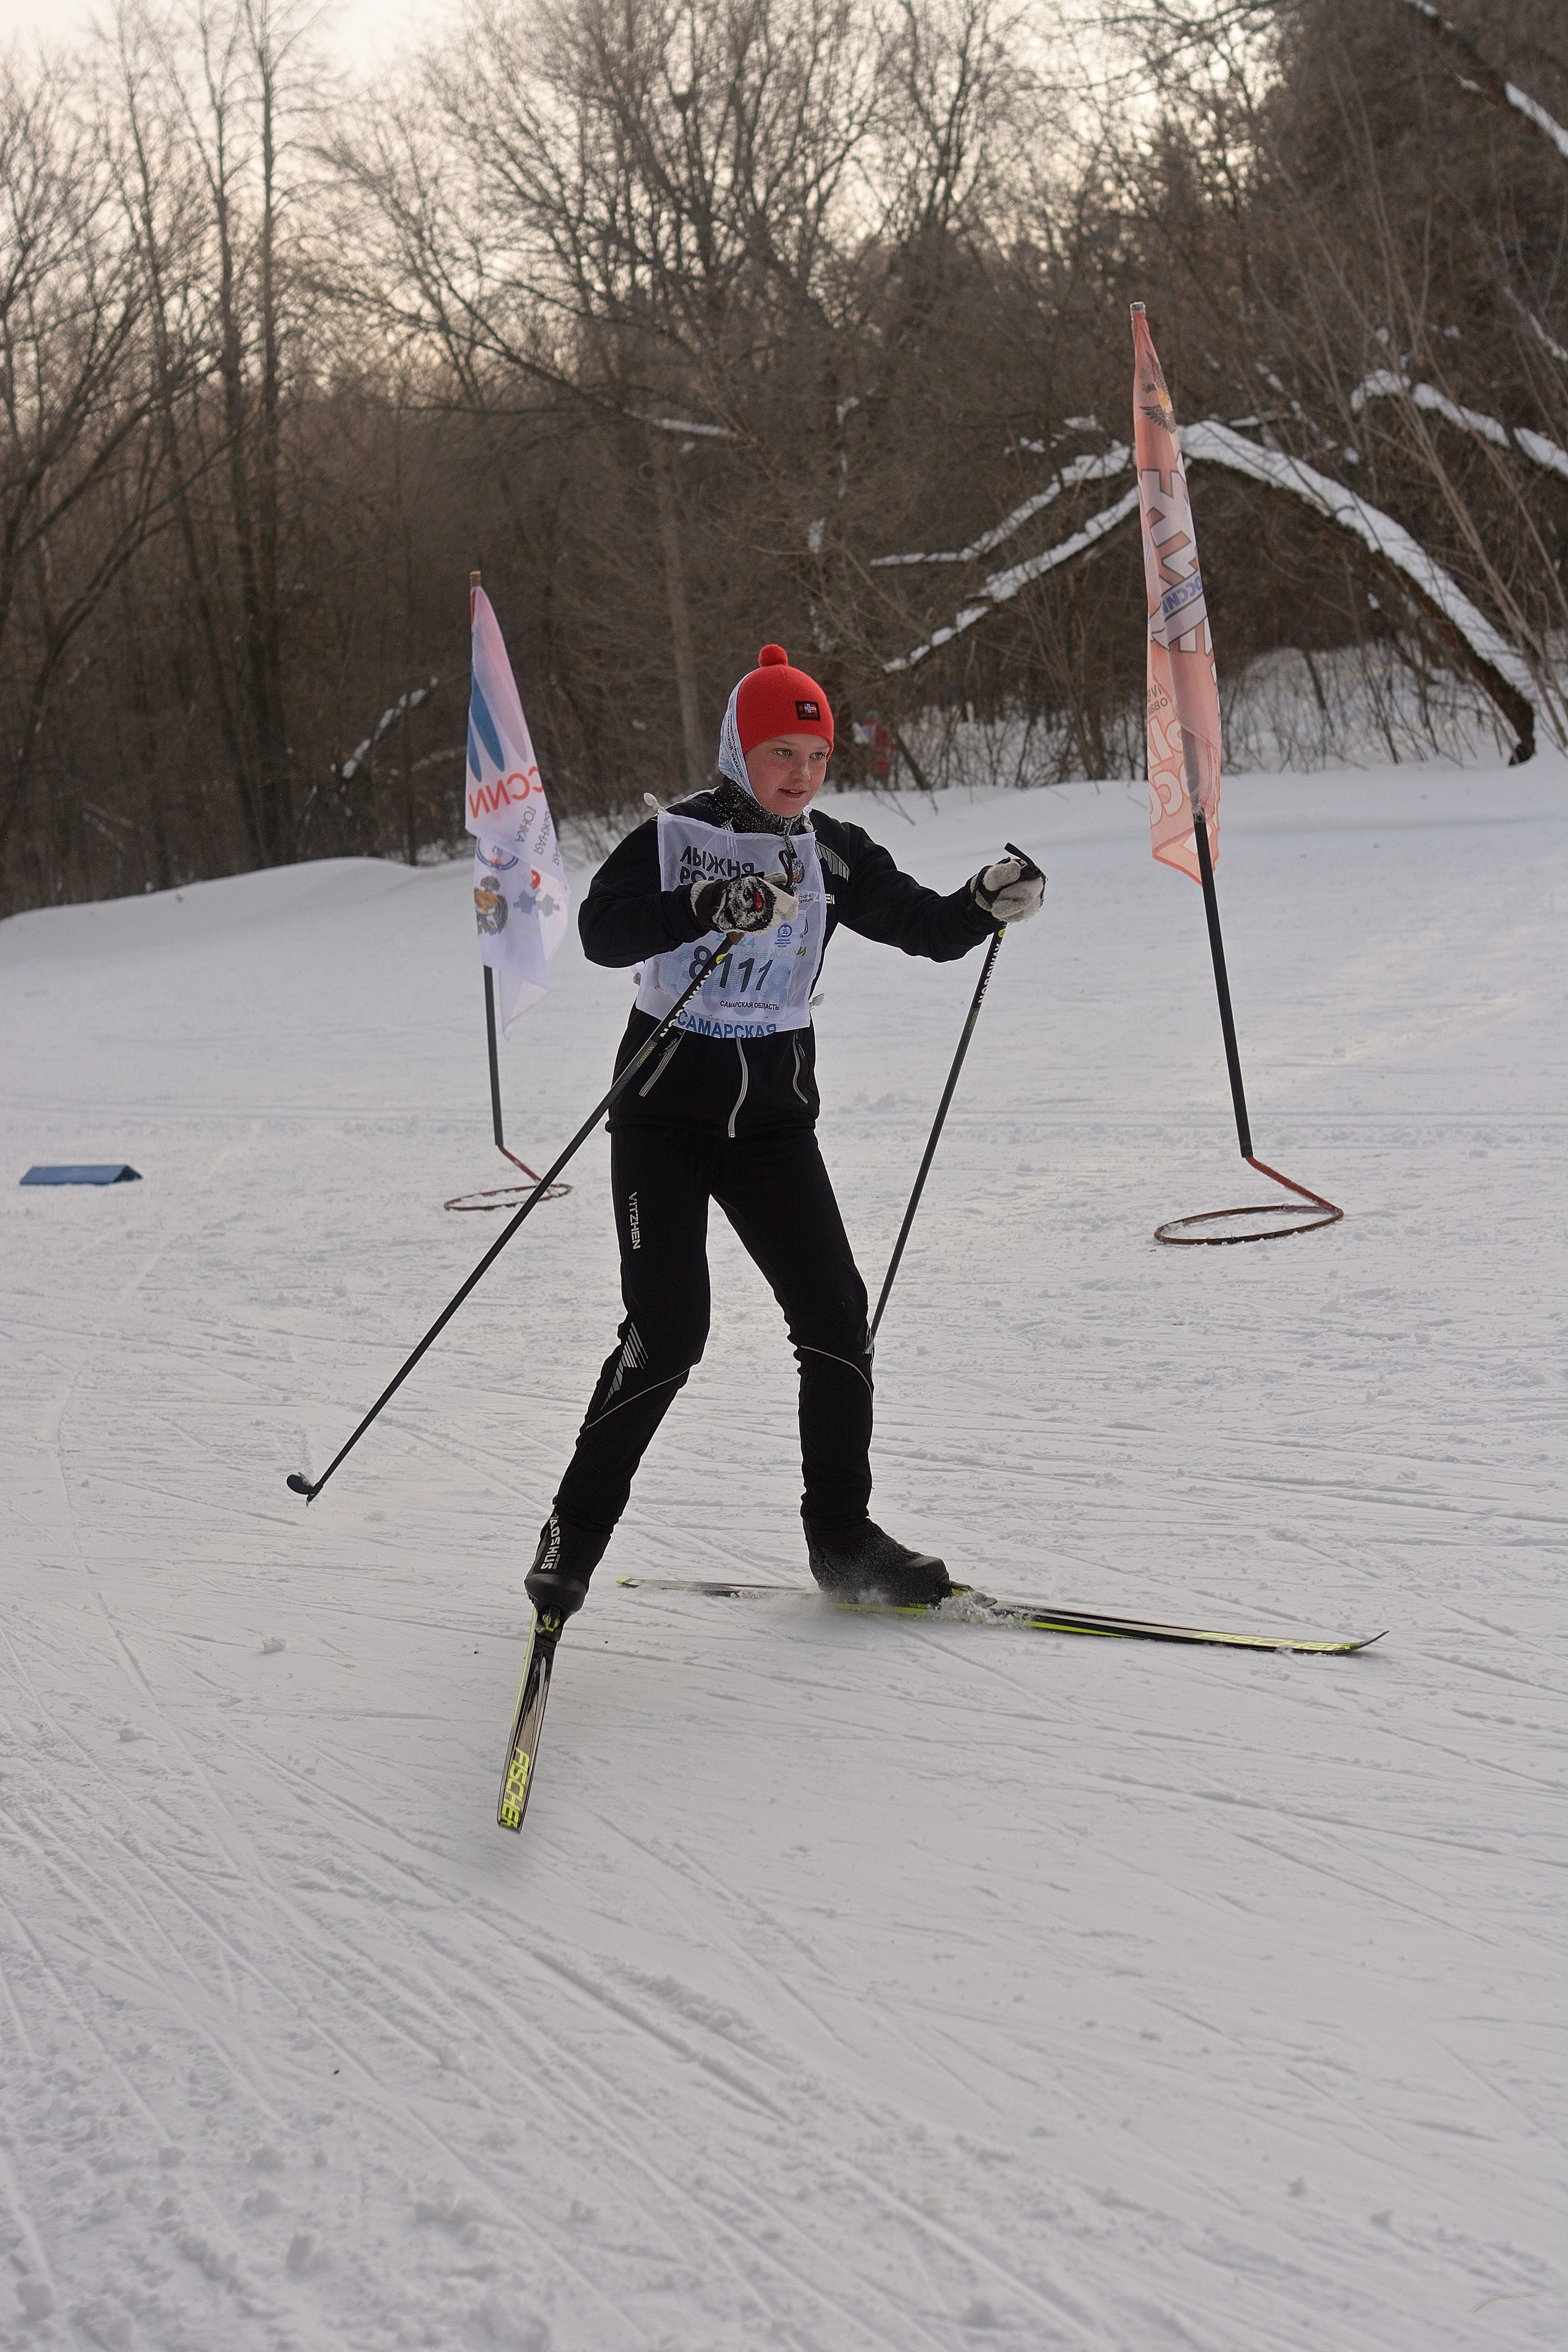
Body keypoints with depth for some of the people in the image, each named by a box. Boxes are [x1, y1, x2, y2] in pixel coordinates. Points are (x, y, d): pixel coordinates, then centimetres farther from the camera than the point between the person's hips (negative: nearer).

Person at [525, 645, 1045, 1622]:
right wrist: (708, 907, -36)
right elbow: (602, 930, -22)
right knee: (668, 1328, -13)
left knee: (835, 1313, -2)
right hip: (667, 1110, -4)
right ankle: (576, 1532, 3)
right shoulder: (675, 838, -8)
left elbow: (926, 927, 4)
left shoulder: (833, 854, 4)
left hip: (775, 1117, 4)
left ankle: (843, 1538, 11)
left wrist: (990, 902, -16)